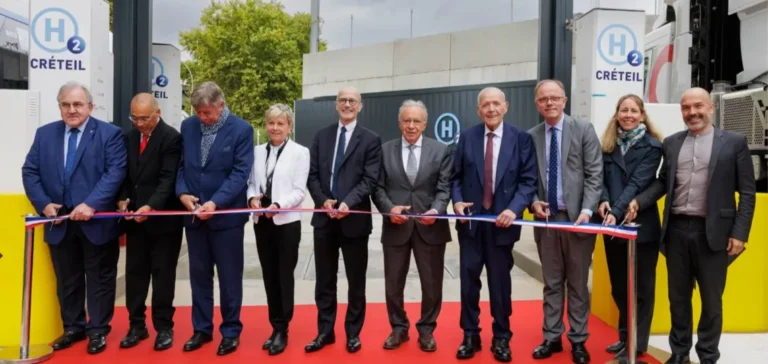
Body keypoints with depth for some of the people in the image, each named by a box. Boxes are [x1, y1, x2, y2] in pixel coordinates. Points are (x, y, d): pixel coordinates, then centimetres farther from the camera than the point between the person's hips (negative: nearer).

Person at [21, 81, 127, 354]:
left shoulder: (109, 134, -5)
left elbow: (115, 172, -14)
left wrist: (91, 205, -23)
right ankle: (73, 328, 30)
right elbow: (30, 172, 8)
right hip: (59, 222, 4)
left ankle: (98, 330, 20)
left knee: (99, 279, 7)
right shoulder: (44, 134, 9)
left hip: (96, 222, -4)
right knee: (67, 280, 15)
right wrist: (44, 204, -6)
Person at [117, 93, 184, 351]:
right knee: (135, 273, 10)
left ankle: (164, 327, 15)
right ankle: (137, 325, 22)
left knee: (163, 274, 3)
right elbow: (125, 174, 15)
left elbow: (168, 178, -17)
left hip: (163, 218, -6)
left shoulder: (171, 138, -11)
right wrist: (123, 199, -2)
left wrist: (151, 206, -28)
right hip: (135, 217, 6)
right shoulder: (129, 137, 10)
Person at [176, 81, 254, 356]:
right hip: (194, 215, 4)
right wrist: (182, 192, -10)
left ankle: (231, 331, 23)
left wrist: (215, 202, -23)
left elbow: (240, 173, -14)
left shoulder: (241, 129, -9)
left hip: (226, 215, -4)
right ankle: (201, 329, 28)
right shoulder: (188, 126, 5)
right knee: (199, 275, 14)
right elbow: (180, 165, 8)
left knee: (229, 277, 7)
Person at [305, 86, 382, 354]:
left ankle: (353, 333, 23)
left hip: (355, 219, -3)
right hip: (324, 218, 3)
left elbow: (369, 180, -8)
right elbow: (312, 175, 6)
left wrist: (348, 203, -21)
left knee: (356, 281, 8)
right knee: (324, 280, 11)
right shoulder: (321, 136, 11)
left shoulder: (370, 140, 0)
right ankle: (325, 332, 24)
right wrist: (323, 201, -11)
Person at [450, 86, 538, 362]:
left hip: (502, 221, -2)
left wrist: (514, 209, -19)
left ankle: (501, 338, 25)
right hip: (470, 219, 2)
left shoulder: (521, 138, -2)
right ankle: (470, 335, 22)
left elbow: (528, 180, -5)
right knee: (469, 280, 7)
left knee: (500, 282, 10)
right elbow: (456, 177, 6)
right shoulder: (467, 137, 5)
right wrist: (457, 200, -11)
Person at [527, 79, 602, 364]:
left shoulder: (584, 130, -1)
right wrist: (533, 201, -9)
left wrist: (587, 210, -17)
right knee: (552, 283, 11)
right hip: (546, 218, 2)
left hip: (577, 217, -2)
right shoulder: (530, 137, 6)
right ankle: (552, 337, 21)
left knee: (578, 283, 8)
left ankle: (578, 340, 19)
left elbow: (595, 175, -6)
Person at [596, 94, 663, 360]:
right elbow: (601, 177, 4)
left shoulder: (651, 146, -5)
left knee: (641, 286, 7)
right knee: (618, 286, 15)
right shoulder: (608, 144, 8)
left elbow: (638, 183, -16)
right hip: (613, 226, 5)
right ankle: (625, 336, 31)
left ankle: (638, 343, 19)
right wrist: (604, 200, -16)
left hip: (641, 225, -5)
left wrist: (617, 211, -27)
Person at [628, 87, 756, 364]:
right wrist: (639, 201, -3)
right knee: (678, 297, 13)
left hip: (712, 232, -3)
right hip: (677, 230, 3)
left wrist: (740, 233, -9)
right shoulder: (672, 143, 9)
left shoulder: (734, 142, -1)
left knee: (711, 300, 9)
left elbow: (747, 192, -3)